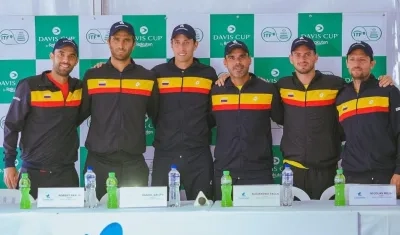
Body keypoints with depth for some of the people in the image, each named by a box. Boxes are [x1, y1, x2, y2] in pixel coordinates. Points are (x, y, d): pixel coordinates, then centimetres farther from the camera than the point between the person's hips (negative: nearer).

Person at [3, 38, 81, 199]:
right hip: (34, 172, -3)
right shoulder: (29, 86, -5)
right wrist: (9, 163, -7)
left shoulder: (79, 88, 7)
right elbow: (12, 126, -2)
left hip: (67, 173, 3)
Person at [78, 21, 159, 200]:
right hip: (98, 161, 0)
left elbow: (158, 116, 13)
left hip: (134, 162, 0)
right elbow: (79, 115, 9)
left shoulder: (147, 78, 6)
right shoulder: (92, 76, 6)